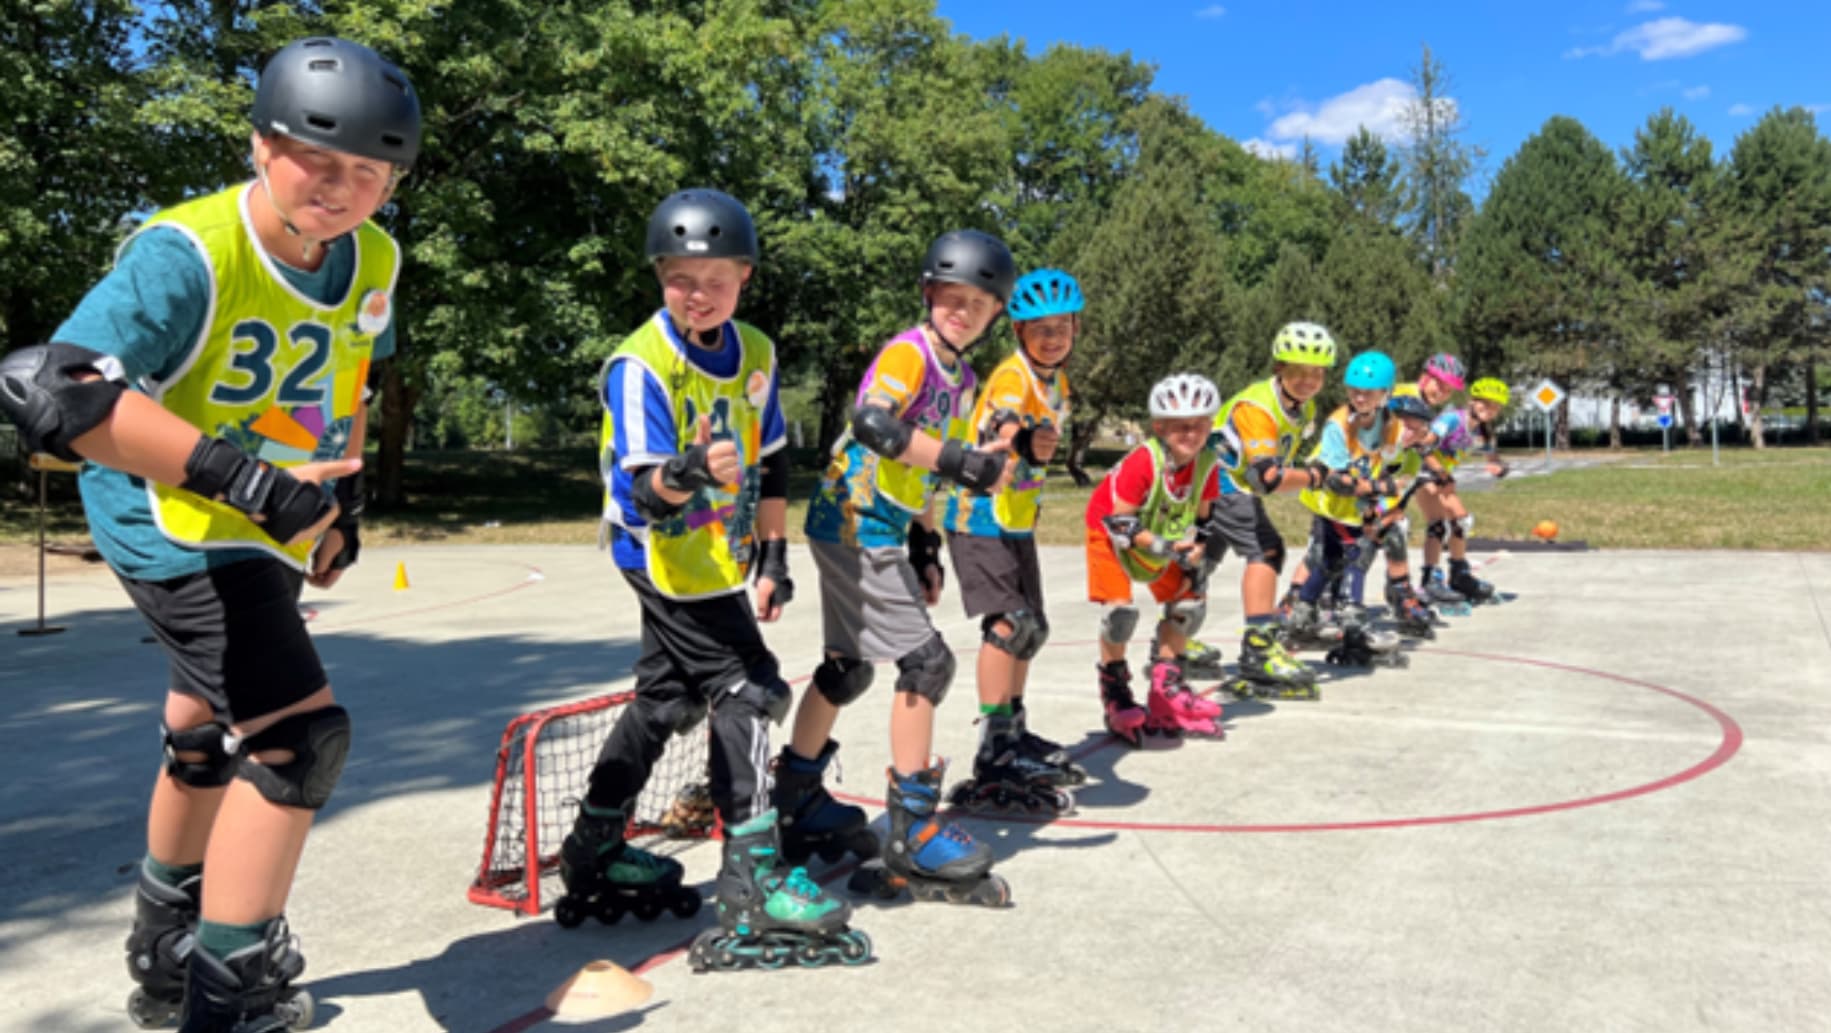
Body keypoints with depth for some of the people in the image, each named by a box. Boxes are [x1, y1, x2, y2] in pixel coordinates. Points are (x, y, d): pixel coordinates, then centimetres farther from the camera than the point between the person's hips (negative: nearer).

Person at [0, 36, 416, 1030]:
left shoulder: (372, 259, -3)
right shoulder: (186, 252, -27)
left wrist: (344, 494, 13)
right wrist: (243, 475, -43)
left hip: (269, 532, 8)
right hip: (173, 526, -8)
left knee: (213, 735, 23)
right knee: (299, 735, -19)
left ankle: (166, 952, 47)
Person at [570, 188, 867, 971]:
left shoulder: (755, 354, 2)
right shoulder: (639, 364, -19)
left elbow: (771, 464, 8)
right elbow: (641, 489, -25)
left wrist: (772, 555, 6)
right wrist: (686, 474, -46)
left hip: (719, 554, 8)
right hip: (664, 554, -8)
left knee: (666, 697, 16)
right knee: (744, 688, -11)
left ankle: (595, 846, 32)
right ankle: (750, 873, -2)